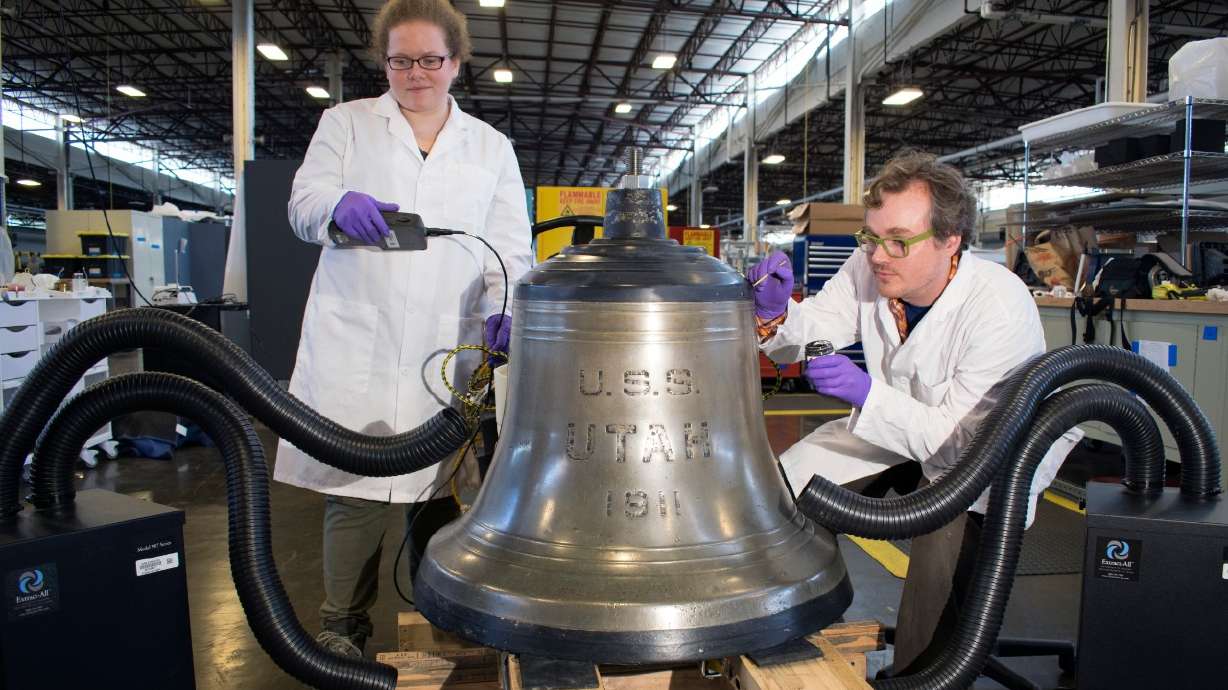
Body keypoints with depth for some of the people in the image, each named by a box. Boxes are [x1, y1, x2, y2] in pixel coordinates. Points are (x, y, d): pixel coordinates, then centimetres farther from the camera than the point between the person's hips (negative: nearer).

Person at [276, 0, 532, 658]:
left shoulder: (492, 147, 17)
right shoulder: (346, 122, 16)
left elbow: (509, 244, 9)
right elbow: (303, 201, 4)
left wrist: (504, 305, -11)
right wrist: (341, 203, -20)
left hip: (450, 349, 1)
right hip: (356, 343, 0)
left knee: (439, 487, 2)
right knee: (356, 487, -3)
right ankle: (342, 629, 14)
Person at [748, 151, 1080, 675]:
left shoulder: (1000, 307, -29)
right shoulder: (869, 268, -14)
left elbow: (964, 439, -29)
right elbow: (808, 336, -6)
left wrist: (866, 393, -42)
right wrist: (775, 312, -29)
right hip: (897, 426, 5)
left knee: (949, 535, -35)